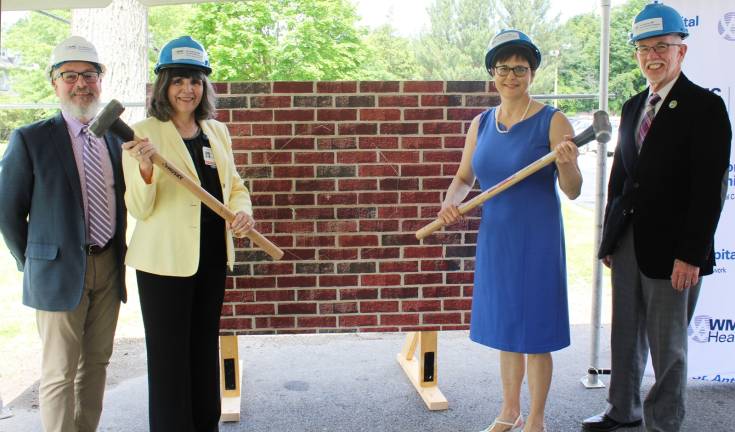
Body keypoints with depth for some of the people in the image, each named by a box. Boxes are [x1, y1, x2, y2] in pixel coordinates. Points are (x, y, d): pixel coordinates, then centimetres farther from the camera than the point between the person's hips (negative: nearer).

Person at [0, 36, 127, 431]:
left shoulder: (115, 139, 8)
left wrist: (119, 255, 9)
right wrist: (32, 264, 1)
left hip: (108, 268, 5)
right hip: (60, 272, -5)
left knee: (96, 363, 14)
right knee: (60, 373, 3)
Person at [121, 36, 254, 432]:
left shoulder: (217, 131, 7)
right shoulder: (144, 133, -9)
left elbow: (234, 185, 16)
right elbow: (139, 209, -13)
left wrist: (242, 211, -6)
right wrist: (145, 169, -31)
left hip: (212, 254, 6)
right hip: (165, 258, -6)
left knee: (205, 346, 18)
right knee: (170, 354, 3)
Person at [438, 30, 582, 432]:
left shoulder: (552, 122, -10)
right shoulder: (481, 123, 5)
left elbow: (572, 191, -11)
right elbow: (463, 178, 14)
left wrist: (566, 163, -32)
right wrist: (450, 201, -6)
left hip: (536, 241, -5)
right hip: (494, 238, 5)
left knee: (534, 331, 4)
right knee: (505, 327, 16)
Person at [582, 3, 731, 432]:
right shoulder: (633, 107, 12)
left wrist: (691, 254, -18)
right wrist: (610, 237, 13)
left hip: (670, 249, -6)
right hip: (627, 242, 7)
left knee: (667, 344, 6)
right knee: (626, 335, 18)